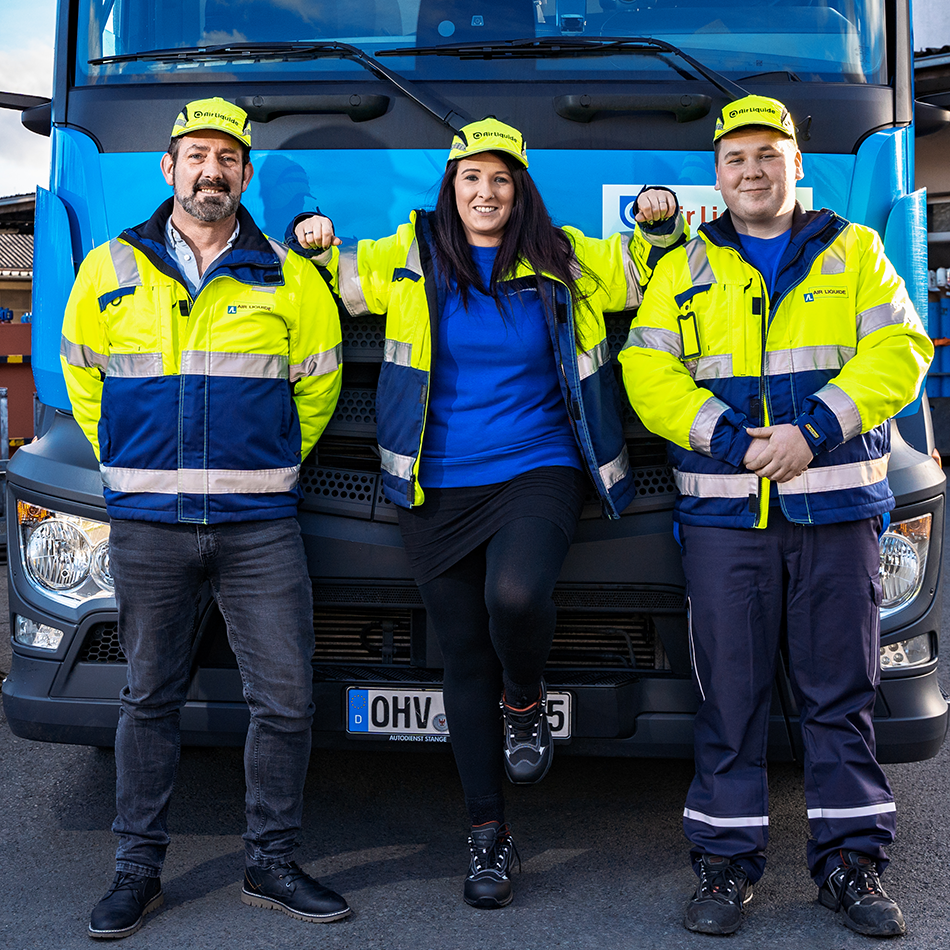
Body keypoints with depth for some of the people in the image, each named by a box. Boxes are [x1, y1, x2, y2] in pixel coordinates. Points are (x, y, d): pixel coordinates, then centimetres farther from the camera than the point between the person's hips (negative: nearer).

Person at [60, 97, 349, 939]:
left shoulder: (288, 279, 5)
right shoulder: (110, 271, 7)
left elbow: (317, 383, 13)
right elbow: (81, 374, 17)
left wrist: (267, 467, 8)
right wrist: (127, 461, 10)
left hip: (258, 523, 0)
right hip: (146, 522, 0)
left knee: (286, 698, 1)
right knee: (150, 698, 9)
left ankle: (272, 863, 18)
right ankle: (139, 868, 23)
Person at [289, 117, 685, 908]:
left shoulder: (564, 262, 6)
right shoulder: (407, 260, 7)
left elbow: (641, 270, 20)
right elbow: (338, 278, 21)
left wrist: (659, 224, 1)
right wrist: (316, 242, 1)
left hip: (537, 473, -1)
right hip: (438, 491, 2)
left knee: (515, 594, -32)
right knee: (465, 658, 6)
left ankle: (525, 699, 5)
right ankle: (488, 833, 20)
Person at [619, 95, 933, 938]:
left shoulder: (854, 251, 12)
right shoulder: (685, 269, 13)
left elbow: (898, 350, 0)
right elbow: (648, 372, 1)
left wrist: (813, 431, -14)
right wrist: (735, 440, -13)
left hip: (837, 507, 0)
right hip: (724, 512, 0)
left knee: (841, 691, 5)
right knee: (730, 694, 3)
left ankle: (851, 861, 16)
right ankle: (727, 863, 14)